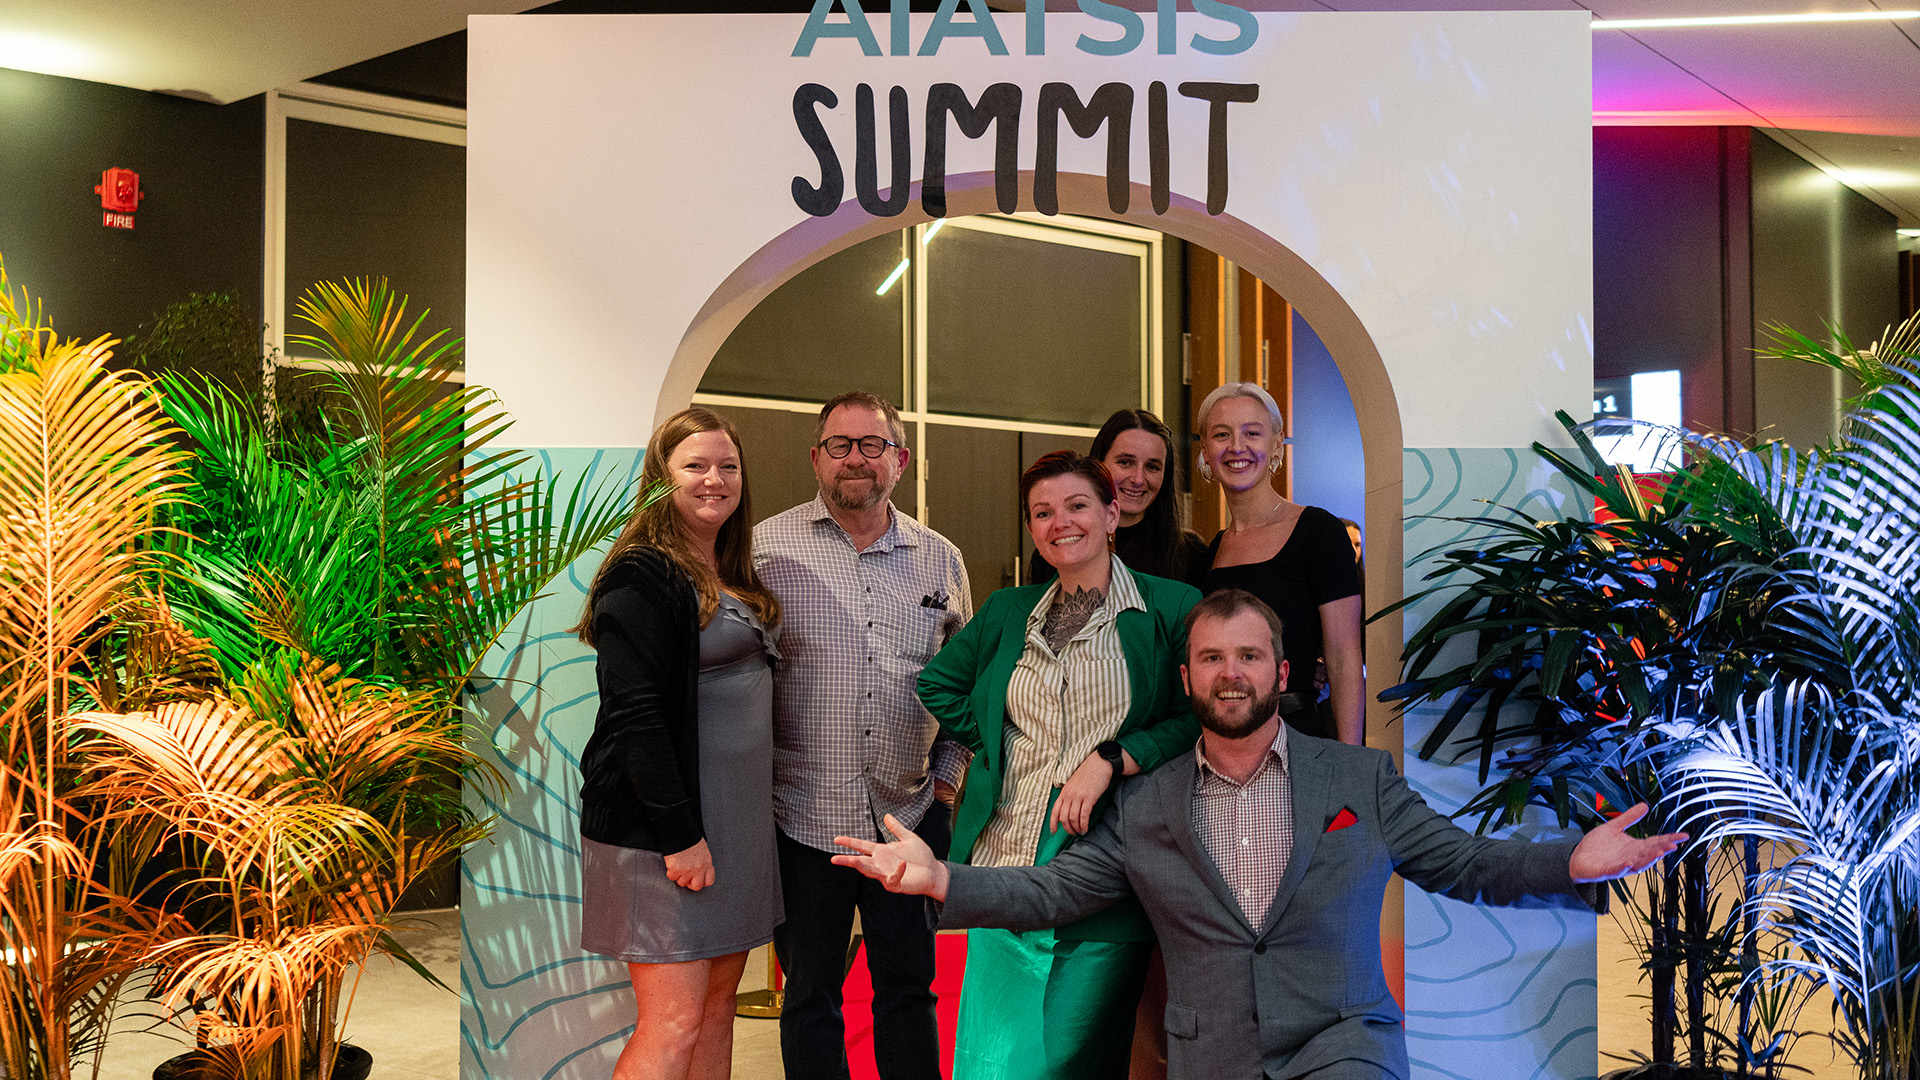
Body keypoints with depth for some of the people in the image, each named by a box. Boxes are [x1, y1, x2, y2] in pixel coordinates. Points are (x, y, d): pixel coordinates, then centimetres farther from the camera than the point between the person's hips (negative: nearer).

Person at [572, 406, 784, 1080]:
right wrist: (680, 832, -21)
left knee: (718, 1002, 12)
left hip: (737, 815, 9)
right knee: (674, 1021, -7)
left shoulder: (735, 576, 15)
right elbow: (634, 715, -19)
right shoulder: (642, 577, -12)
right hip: (661, 824, -9)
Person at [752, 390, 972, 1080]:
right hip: (804, 815, -2)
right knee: (810, 992, 10)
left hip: (911, 814, 3)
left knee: (909, 986, 12)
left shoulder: (940, 560, 7)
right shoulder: (766, 548, -3)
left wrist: (948, 772, 8)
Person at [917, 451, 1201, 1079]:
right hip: (1006, 867, 4)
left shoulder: (1170, 609, 2)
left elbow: (1201, 721, -6)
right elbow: (937, 685, 25)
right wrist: (997, 743, 13)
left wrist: (1110, 760, -16)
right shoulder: (1008, 613, 16)